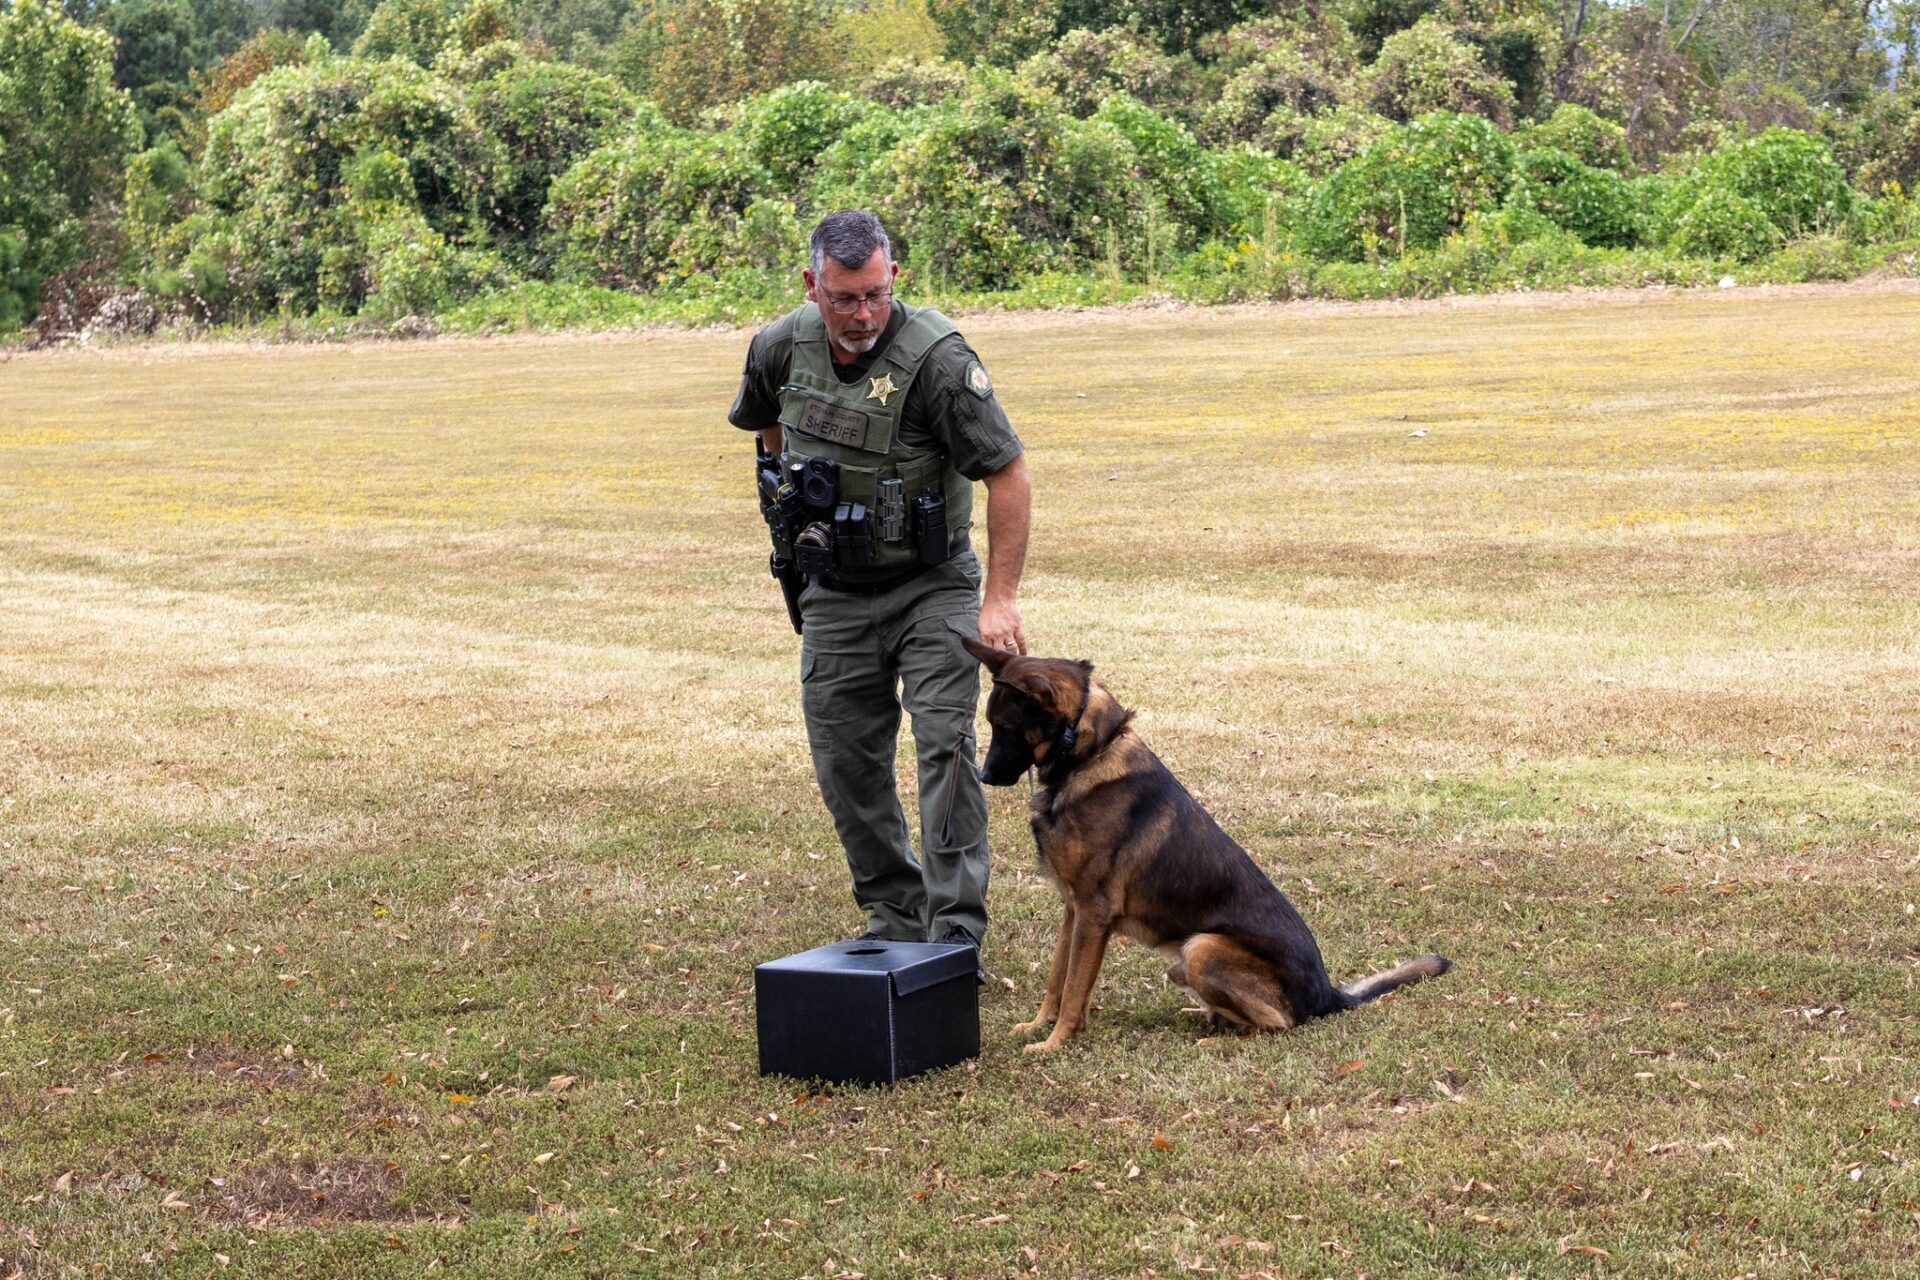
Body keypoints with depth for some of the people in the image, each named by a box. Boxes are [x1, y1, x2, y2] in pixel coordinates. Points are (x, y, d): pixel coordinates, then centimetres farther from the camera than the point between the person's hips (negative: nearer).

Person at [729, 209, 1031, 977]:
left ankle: (956, 928, -12)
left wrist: (1001, 597, -23)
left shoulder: (935, 357, -23)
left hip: (932, 587, -5)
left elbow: (1008, 473, -21)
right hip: (835, 593, 5)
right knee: (846, 768, 7)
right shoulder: (783, 348, -7)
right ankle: (894, 919, 22)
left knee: (944, 745, -16)